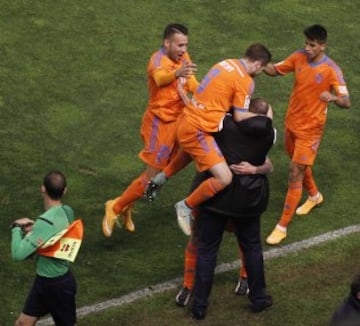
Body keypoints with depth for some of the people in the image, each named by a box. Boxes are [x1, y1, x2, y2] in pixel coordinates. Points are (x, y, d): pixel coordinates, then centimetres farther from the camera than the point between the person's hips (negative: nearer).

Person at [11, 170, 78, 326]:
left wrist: (16, 228, -15)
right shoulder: (66, 212, -4)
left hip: (57, 285, -9)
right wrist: (32, 230, -4)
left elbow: (18, 253, -31)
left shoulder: (45, 222, -31)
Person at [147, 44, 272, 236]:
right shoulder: (245, 81, -13)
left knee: (192, 151, 43)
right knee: (224, 178, -14)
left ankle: (161, 178, 51)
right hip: (198, 131, -9)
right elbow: (240, 117, -14)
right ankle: (186, 206, -1)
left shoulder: (227, 63, 10)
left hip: (187, 120, 9)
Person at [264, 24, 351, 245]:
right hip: (292, 122, 6)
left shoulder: (331, 70, -21)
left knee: (296, 175, -8)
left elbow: (346, 102, -20)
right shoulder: (299, 57, -7)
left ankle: (283, 227, -1)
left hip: (310, 129, -6)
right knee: (300, 166, 26)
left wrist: (333, 97, -44)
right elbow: (275, 70, 5)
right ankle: (314, 196, 55)